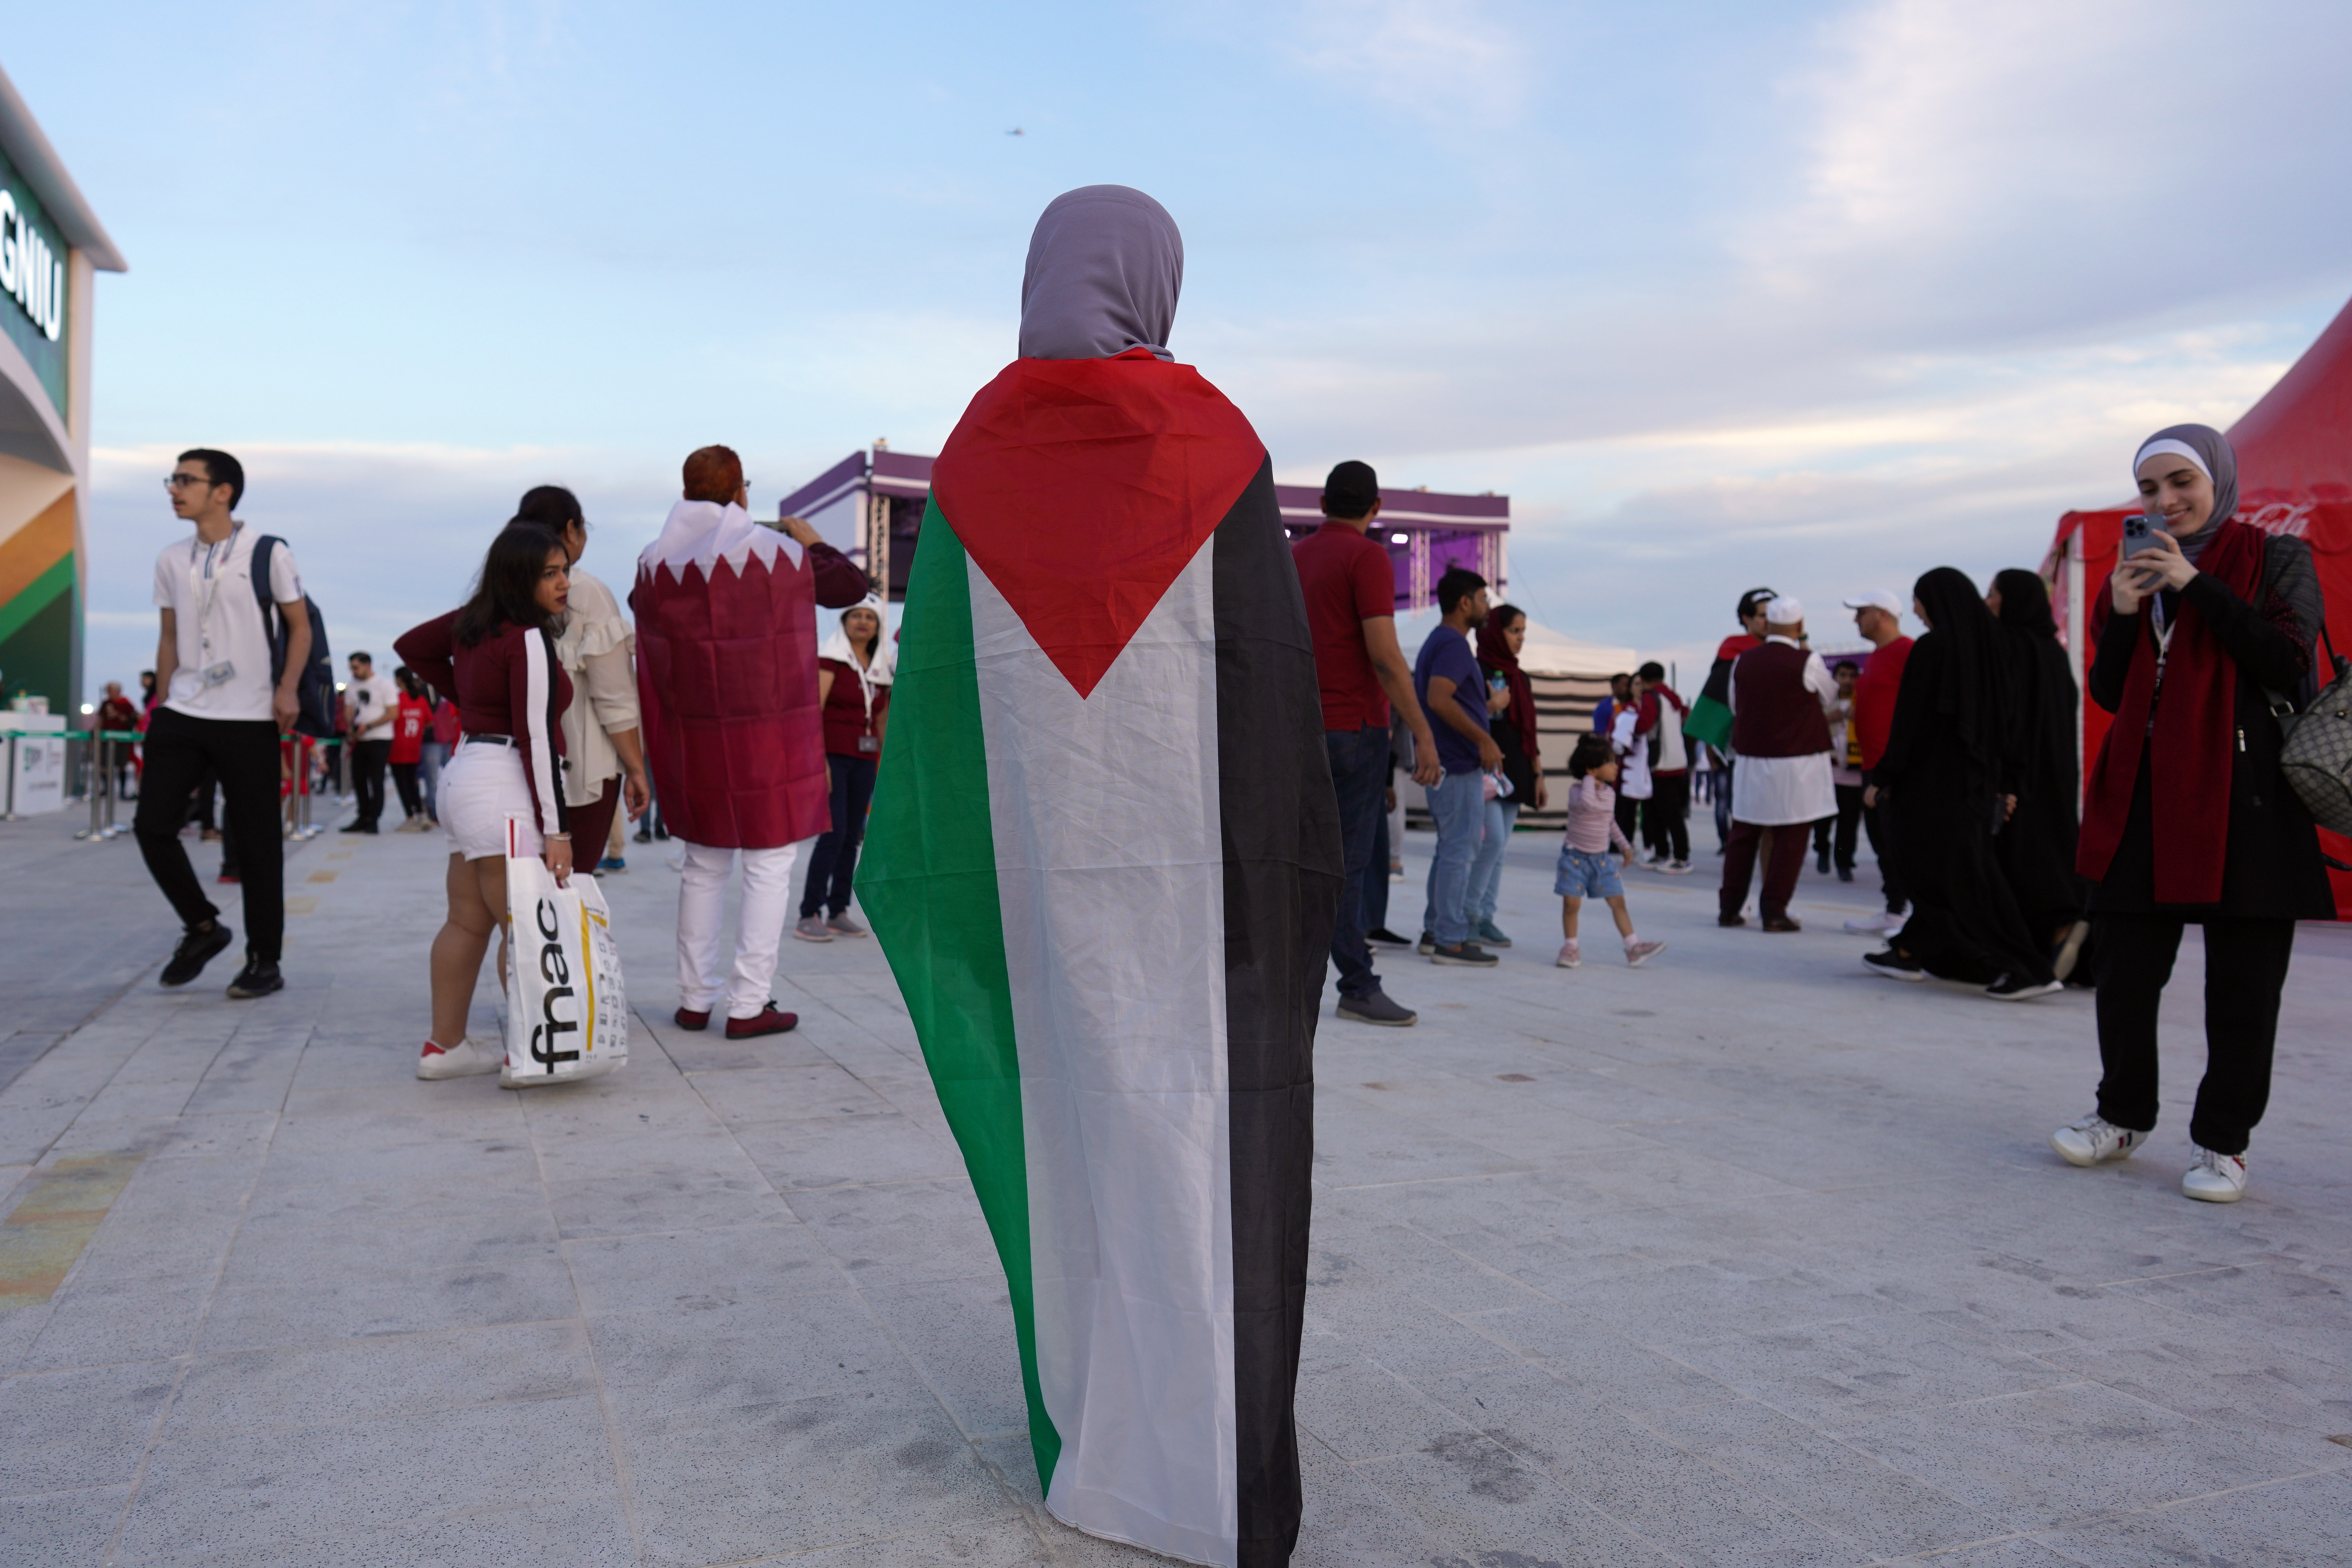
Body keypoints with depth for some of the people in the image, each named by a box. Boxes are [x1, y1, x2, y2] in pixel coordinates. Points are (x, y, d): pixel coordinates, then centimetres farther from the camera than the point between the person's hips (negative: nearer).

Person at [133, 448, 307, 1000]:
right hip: (182, 715, 5)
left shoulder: (267, 554, -3)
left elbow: (299, 626, 1)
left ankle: (265, 962, 9)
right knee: (152, 823, -4)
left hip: (248, 719, -5)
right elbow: (170, 637, 18)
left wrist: (288, 688, -12)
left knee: (257, 840, -1)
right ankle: (203, 927, 17)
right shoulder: (171, 561, 11)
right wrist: (162, 700, 12)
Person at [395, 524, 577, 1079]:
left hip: (465, 773, 10)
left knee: (468, 922, 13)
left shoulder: (473, 621, 12)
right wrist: (555, 829, -18)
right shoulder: (529, 638, -13)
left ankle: (445, 1046, 20)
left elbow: (411, 645, 29)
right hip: (500, 787, -10)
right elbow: (536, 738, -18)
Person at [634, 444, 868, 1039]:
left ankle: (695, 998, 20)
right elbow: (851, 587, 2)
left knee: (704, 864, 17)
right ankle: (749, 1004, 2)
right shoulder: (777, 554, -9)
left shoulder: (656, 563, 1)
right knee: (769, 866, 3)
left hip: (693, 737, 4)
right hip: (771, 734, -4)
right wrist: (814, 543, 17)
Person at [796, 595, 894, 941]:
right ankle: (808, 916, -8)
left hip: (864, 760, 6)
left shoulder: (880, 666, 13)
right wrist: (818, 760, -19)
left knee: (852, 838, 6)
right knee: (833, 834, -13)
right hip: (833, 755, -6)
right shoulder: (831, 658, -5)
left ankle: (838, 913, 14)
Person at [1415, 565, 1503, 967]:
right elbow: (1439, 699, -27)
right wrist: (1484, 740, -24)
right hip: (1460, 766, -11)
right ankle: (1451, 940, -5)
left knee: (1450, 850, 15)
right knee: (1459, 851, -7)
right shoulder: (1453, 644, -14)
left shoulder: (1437, 641, 18)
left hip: (1444, 763, 11)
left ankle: (1435, 931, 19)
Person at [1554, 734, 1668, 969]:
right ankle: (1571, 946, 10)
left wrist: (1624, 846, 21)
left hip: (1601, 859, 5)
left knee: (1618, 900, 2)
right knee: (1571, 902, -7)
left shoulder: (1609, 792, 6)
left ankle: (1633, 946, 5)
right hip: (1575, 856, -5)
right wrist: (1590, 780, -25)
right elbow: (1588, 803, -39)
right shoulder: (1577, 791, -14)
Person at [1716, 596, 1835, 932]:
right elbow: (1829, 699, 8)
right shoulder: (1808, 662, -10)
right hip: (1797, 763, -4)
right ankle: (1774, 910, -1)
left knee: (1743, 835, 11)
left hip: (1751, 760, 4)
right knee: (1790, 839, 2)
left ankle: (1729, 907, 14)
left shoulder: (1743, 661, 1)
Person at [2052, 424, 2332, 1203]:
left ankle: (2223, 1140, 13)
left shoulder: (2276, 558, 3)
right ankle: (2124, 1115, 23)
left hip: (2242, 792, -4)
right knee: (2125, 967, 7)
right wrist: (2123, 617, -5)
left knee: (2241, 979, 1)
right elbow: (2109, 694, 12)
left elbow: (2289, 662, -12)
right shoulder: (2134, 571, 16)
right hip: (2143, 793, 5)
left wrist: (2195, 586, -14)